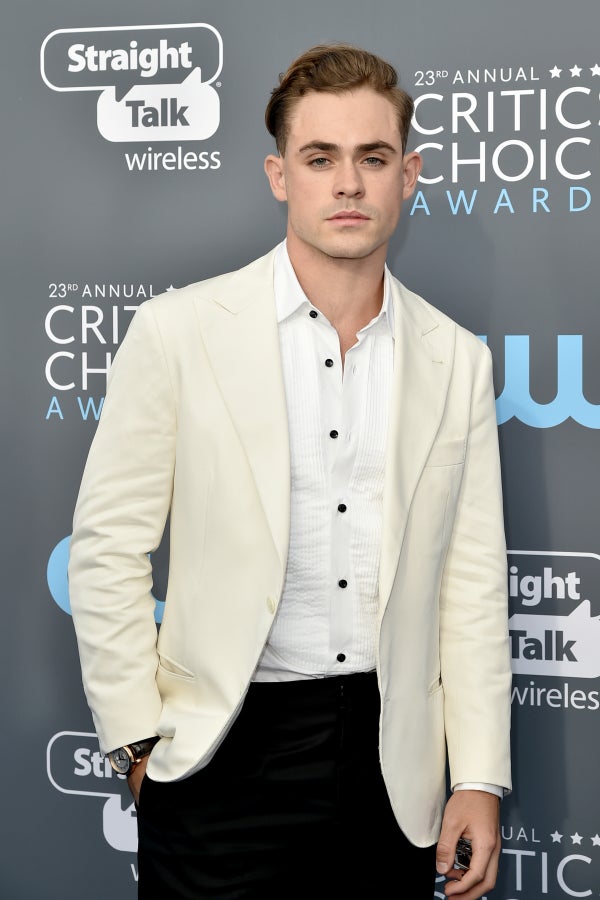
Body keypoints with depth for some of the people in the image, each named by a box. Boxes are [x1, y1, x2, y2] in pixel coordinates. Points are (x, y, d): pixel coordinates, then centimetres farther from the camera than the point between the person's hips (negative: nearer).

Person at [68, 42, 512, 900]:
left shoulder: (457, 359, 4)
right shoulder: (179, 331, -4)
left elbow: (473, 581, 5)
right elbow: (107, 548, -3)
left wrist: (480, 778, 2)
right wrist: (139, 741, -4)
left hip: (393, 752, 3)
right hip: (228, 750, -2)